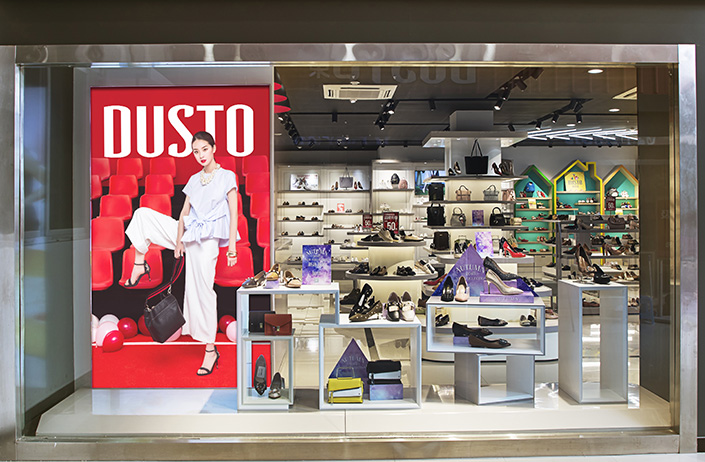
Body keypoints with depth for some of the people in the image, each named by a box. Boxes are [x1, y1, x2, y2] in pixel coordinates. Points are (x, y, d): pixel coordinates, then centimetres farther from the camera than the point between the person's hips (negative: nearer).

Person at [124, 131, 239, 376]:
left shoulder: (227, 177, -4)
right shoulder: (194, 180, 12)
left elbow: (234, 214, -8)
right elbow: (184, 213, 11)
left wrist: (232, 246, -13)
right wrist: (178, 240, 0)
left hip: (208, 239, -6)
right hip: (189, 234, 6)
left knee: (202, 290, -7)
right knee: (142, 214, 3)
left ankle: (211, 349, 4)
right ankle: (140, 265, 9)